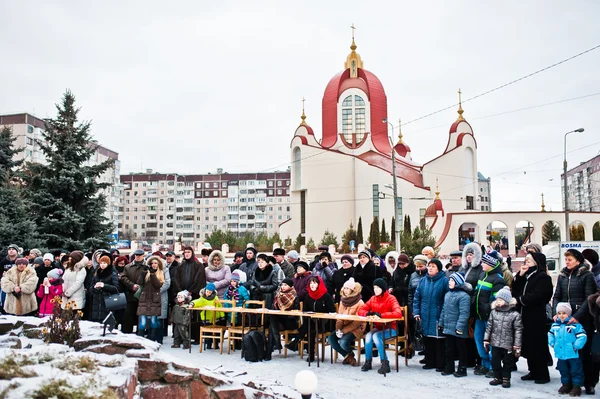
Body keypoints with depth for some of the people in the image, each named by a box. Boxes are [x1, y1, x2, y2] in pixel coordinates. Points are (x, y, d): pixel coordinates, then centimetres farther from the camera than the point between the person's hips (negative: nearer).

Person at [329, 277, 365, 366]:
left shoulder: (359, 303, -12)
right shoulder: (343, 301, 10)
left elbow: (358, 321, -16)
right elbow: (339, 317, 10)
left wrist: (344, 331, -19)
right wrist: (338, 329, -8)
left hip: (356, 329, -7)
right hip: (343, 328, 7)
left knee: (343, 342, -29)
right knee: (331, 338, -16)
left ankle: (351, 354, 6)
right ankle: (347, 356, 1)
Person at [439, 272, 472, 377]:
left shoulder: (464, 296, -16)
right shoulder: (447, 294, 12)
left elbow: (464, 313, -21)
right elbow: (444, 310, 19)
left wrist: (460, 327, -23)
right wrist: (442, 323, 16)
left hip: (458, 330, -8)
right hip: (448, 328, 8)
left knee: (461, 349, 6)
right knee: (449, 349, 15)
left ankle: (462, 369, 16)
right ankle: (449, 368, 26)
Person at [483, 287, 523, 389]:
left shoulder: (515, 315, -10)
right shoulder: (493, 312, 2)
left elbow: (518, 331, -8)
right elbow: (489, 327, 7)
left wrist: (517, 346, -10)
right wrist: (486, 340, 5)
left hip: (508, 345, -3)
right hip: (495, 343, 3)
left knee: (507, 362, 9)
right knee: (495, 361, 9)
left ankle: (506, 379, 23)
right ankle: (497, 377, 24)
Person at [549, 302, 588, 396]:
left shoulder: (575, 325, -13)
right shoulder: (555, 325, 5)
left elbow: (582, 336, -16)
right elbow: (550, 334, 20)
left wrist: (576, 346, -17)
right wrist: (552, 343, 8)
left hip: (573, 355, -5)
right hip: (561, 354, 5)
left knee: (575, 370, 5)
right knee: (563, 371, 16)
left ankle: (576, 386, 16)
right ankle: (566, 384, 30)